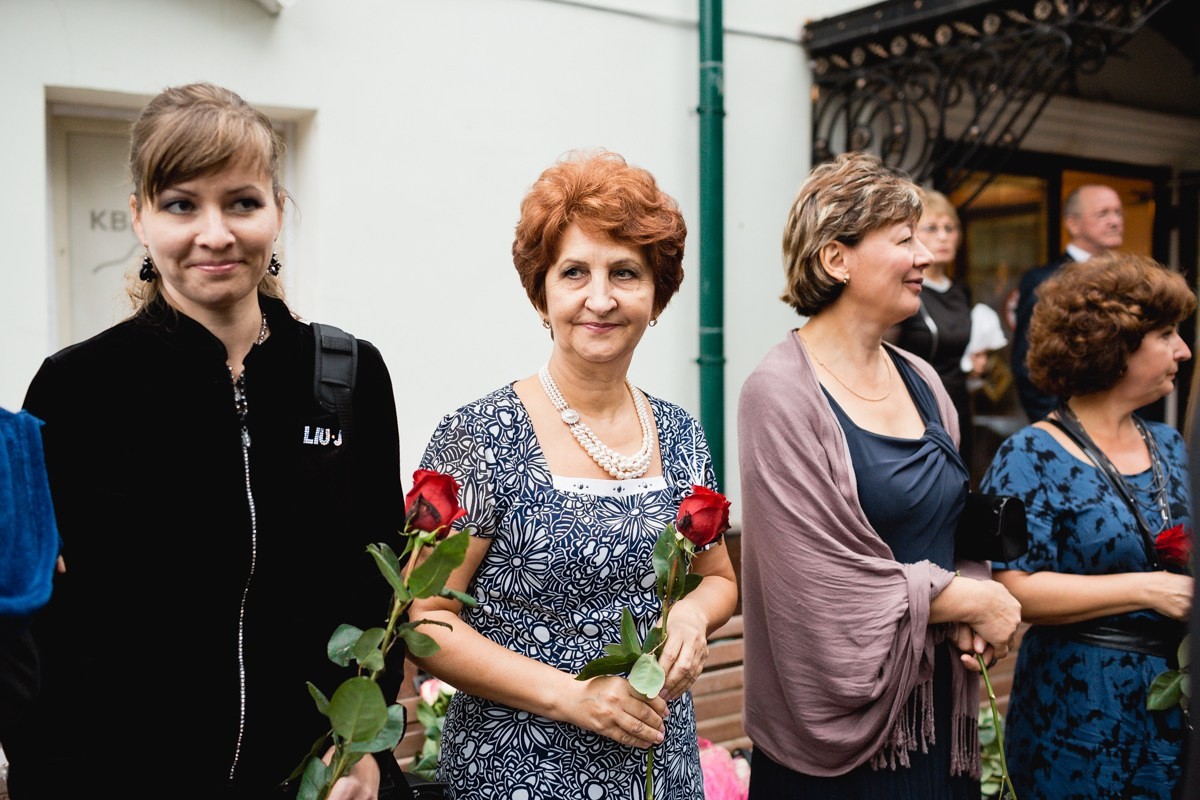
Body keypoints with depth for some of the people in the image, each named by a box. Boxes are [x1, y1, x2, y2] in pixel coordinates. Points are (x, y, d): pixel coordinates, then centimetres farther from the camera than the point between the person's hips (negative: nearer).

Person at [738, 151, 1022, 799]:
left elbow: (953, 528, 13)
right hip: (842, 718, -6)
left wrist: (970, 622, -6)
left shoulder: (921, 382, 5)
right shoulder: (783, 393, -17)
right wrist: (972, 599, -10)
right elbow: (820, 577, -20)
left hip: (939, 698, 7)